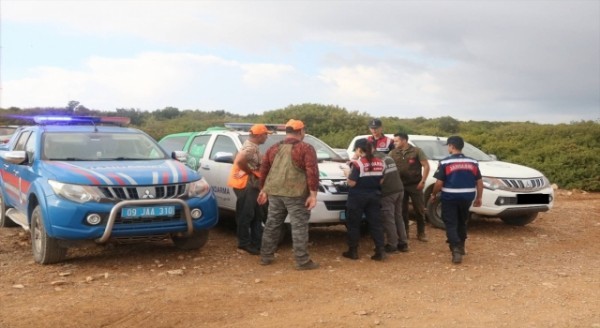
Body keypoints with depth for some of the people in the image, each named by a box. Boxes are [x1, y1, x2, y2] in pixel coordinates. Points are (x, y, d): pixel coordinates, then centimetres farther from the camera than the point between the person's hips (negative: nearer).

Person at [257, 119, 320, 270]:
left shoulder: (274, 148, 14)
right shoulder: (306, 148, -3)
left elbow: (263, 170, 16)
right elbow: (312, 172, -12)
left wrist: (263, 190, 24)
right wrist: (313, 194, -11)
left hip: (274, 192, 5)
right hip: (295, 194, -5)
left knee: (272, 224, 14)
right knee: (299, 227, -1)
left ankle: (266, 256, 21)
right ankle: (302, 261, 1)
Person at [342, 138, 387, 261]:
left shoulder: (357, 163, -15)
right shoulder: (380, 163, 4)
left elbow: (351, 183, -14)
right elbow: (381, 181, 9)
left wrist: (348, 173, 2)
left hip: (358, 198, -5)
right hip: (374, 196, 5)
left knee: (353, 224, 7)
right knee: (375, 223, 7)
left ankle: (353, 251, 13)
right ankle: (380, 250, 1)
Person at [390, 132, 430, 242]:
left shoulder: (417, 151, -5)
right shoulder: (393, 153, 4)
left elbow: (426, 166, -5)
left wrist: (422, 181, -11)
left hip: (415, 185, -2)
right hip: (400, 185, 3)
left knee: (419, 209, 3)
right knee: (402, 210, 8)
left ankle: (421, 233, 14)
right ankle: (404, 232, 19)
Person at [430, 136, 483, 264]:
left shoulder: (445, 163, -9)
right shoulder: (473, 162, 5)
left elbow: (439, 183, -10)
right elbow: (479, 182, 7)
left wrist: (434, 194, 6)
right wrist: (478, 198, 17)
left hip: (450, 197, -5)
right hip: (467, 197, 5)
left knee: (451, 224, 0)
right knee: (462, 222, 23)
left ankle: (456, 250, -14)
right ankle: (461, 246, 34)